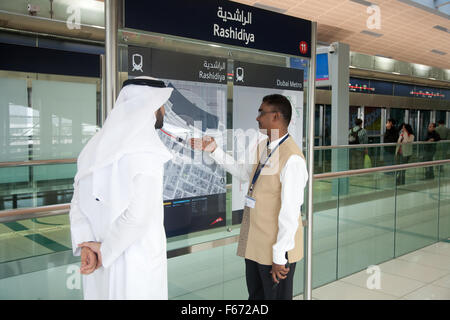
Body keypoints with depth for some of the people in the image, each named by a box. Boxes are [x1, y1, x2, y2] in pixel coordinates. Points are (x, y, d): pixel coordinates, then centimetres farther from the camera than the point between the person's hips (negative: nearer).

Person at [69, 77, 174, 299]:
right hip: (137, 265, -7)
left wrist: (85, 245, -6)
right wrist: (105, 249, -13)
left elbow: (79, 202, 3)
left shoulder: (98, 146, 5)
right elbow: (138, 214, -25)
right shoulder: (146, 149, -18)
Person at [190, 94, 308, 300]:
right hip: (254, 244, 8)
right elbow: (244, 172, 22)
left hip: (276, 247, -8)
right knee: (255, 295, 22)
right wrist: (214, 151, 17)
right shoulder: (260, 148, 4)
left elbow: (290, 212, -23)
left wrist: (280, 256, -20)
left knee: (276, 296, 11)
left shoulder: (292, 159, -23)